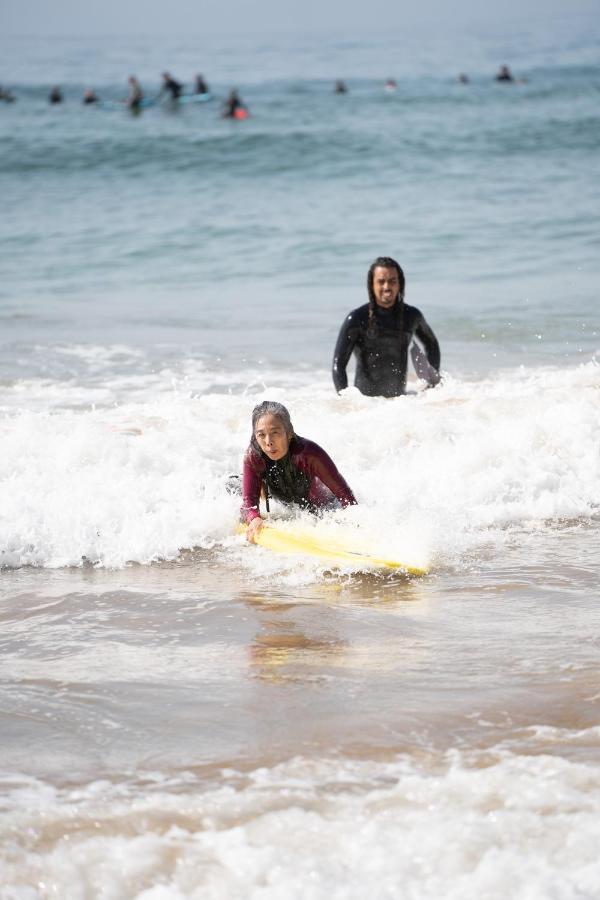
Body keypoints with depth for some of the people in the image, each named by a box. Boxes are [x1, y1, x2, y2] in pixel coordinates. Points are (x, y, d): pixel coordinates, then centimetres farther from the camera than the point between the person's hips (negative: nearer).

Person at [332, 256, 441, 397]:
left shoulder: (412, 316, 5)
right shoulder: (356, 319, -8)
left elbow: (431, 343, 25)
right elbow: (338, 365, -9)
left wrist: (434, 378, 12)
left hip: (398, 398, 4)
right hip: (365, 400, -4)